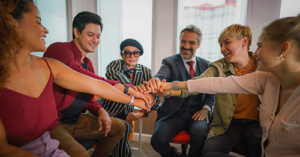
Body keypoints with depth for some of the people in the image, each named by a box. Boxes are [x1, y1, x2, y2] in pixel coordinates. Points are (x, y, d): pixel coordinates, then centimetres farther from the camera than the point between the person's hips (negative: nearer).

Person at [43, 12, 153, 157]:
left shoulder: (88, 63, 13)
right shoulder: (59, 49, -15)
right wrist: (127, 89, -36)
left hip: (75, 120, 9)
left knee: (118, 126, 9)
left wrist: (101, 111, -6)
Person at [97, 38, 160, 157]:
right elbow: (112, 73, -31)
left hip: (125, 116, 2)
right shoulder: (115, 64, -4)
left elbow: (155, 96, -4)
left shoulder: (145, 72, 2)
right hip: (106, 111, -1)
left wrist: (141, 113, -21)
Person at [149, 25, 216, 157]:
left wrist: (206, 108, -7)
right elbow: (161, 77, -19)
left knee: (200, 131, -32)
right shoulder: (170, 62, 2)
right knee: (157, 140, -24)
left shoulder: (206, 65, 11)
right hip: (173, 114, 0)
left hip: (196, 115, 1)